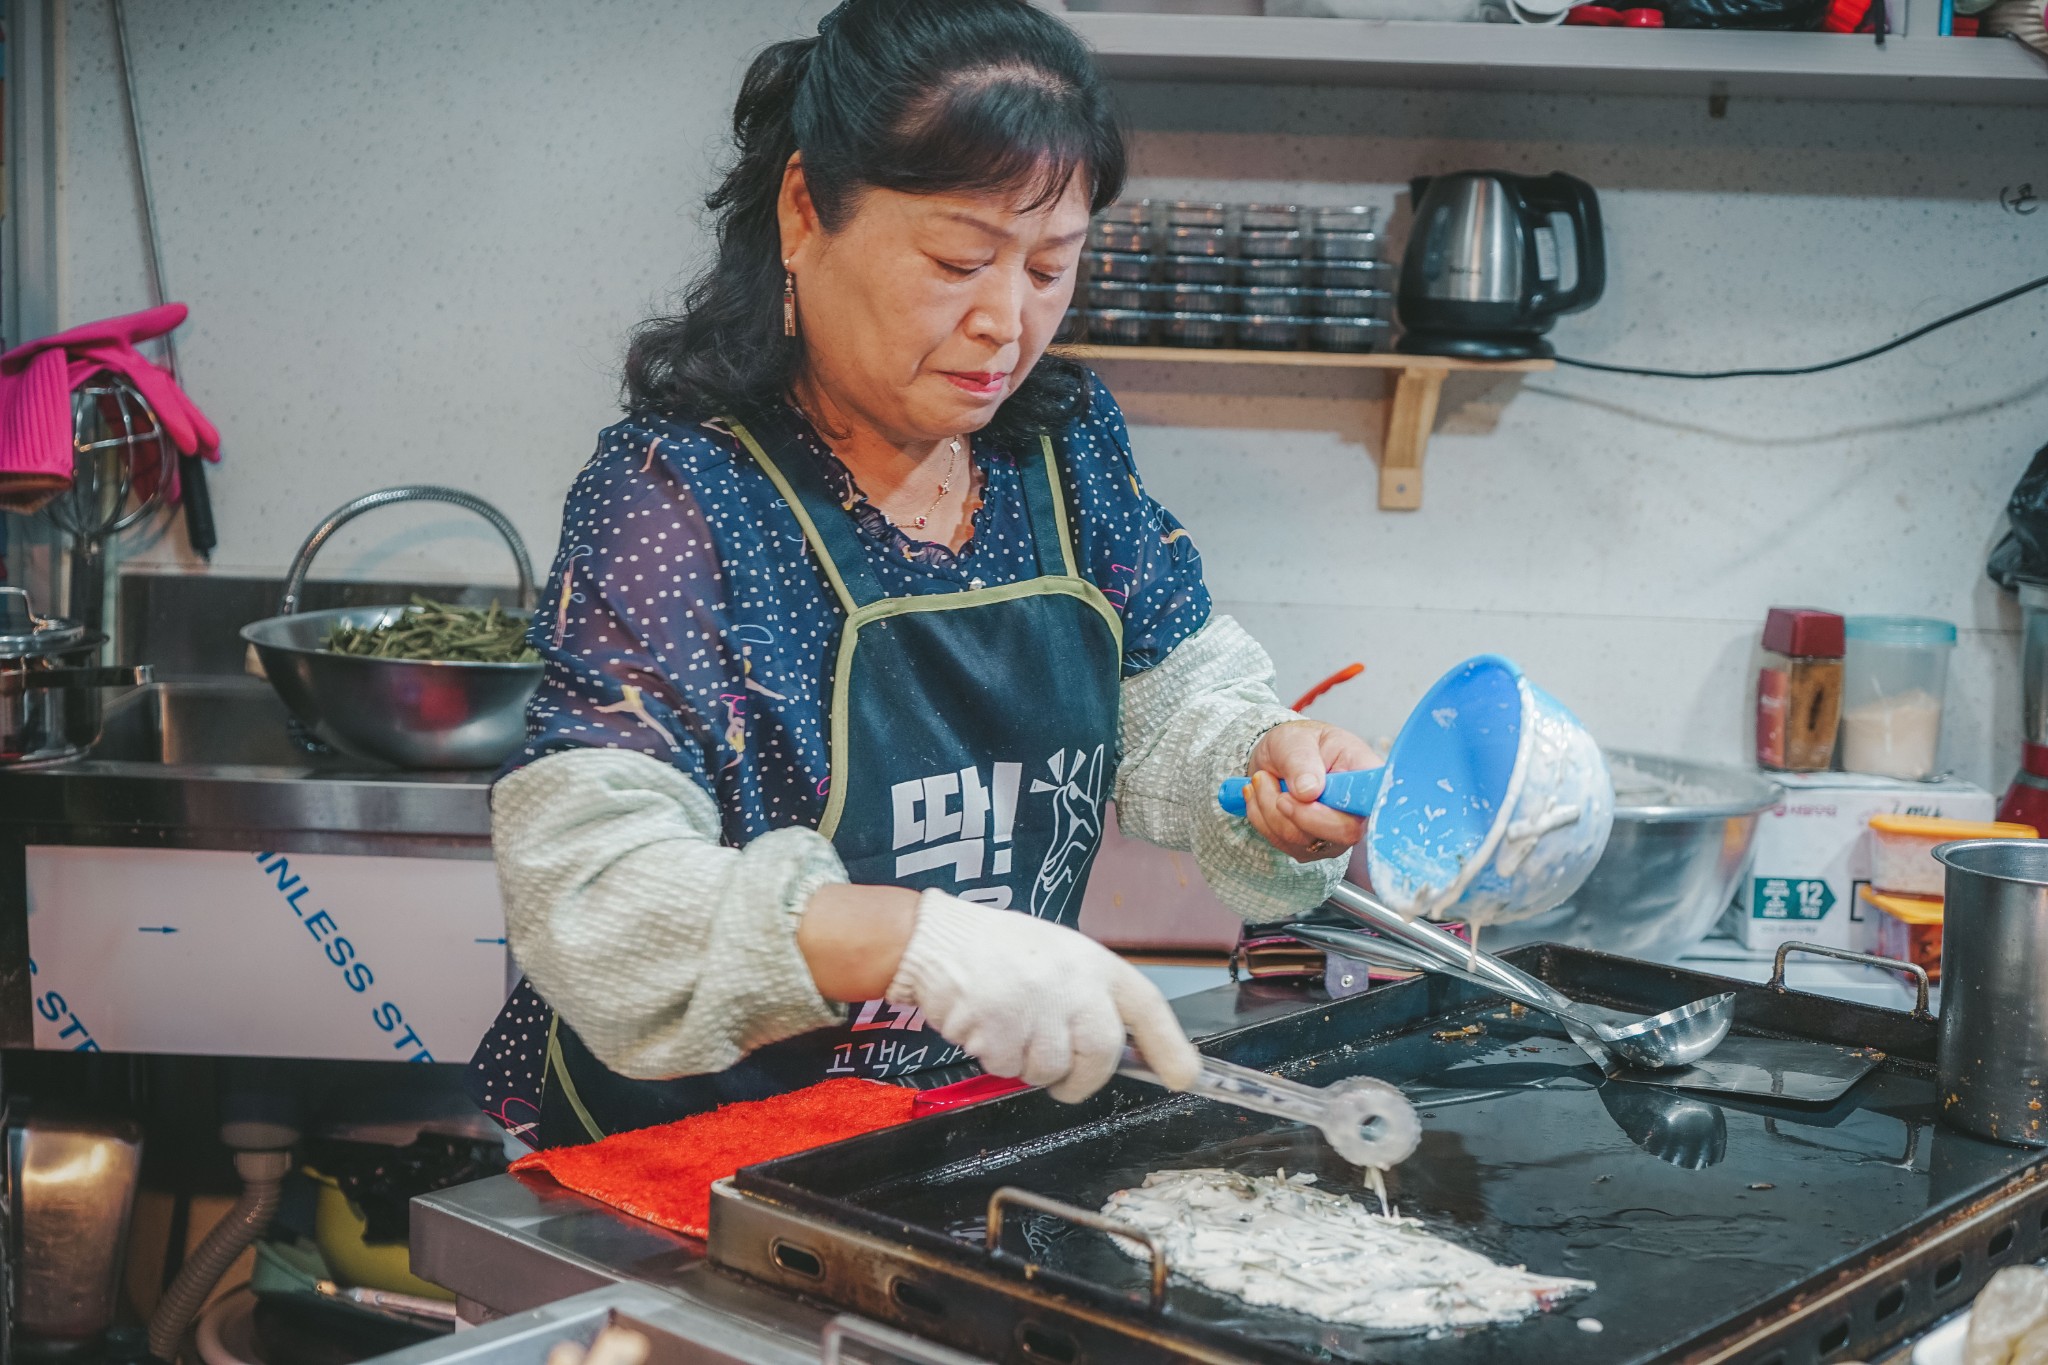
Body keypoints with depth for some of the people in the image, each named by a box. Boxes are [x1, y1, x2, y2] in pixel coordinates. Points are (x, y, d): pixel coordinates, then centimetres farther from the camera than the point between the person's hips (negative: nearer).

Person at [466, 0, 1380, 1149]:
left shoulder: (1070, 442, 2)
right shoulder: (674, 494, -17)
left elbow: (1176, 698, 15)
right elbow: (589, 889, -27)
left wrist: (1269, 759, -9)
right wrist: (911, 939, -42)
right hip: (702, 1147, -2)